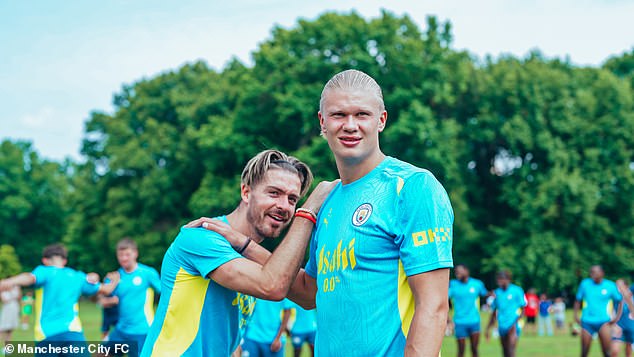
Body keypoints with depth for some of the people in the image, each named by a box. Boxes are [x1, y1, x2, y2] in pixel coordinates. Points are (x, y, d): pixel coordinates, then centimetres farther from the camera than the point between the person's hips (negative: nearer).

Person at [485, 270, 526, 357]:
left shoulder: (517, 290, -5)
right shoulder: (497, 292, 9)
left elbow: (523, 309, -3)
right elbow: (494, 312, 17)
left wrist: (516, 322, -16)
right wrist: (488, 328, 14)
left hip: (513, 326, -5)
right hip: (502, 326, 5)